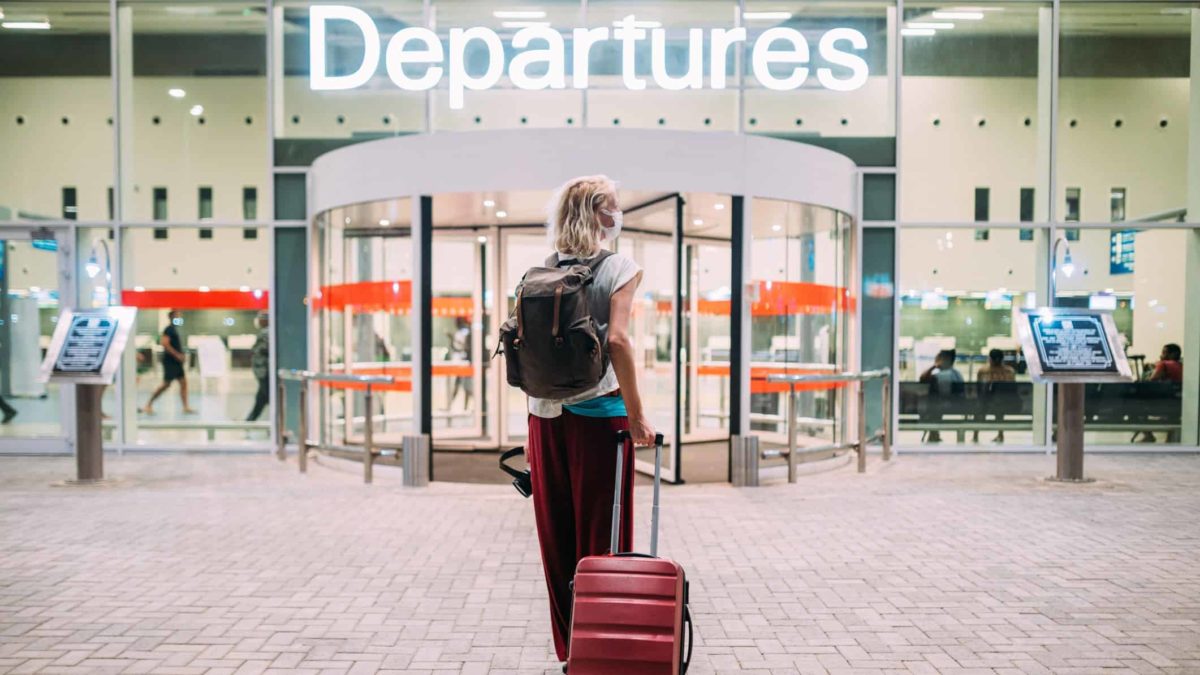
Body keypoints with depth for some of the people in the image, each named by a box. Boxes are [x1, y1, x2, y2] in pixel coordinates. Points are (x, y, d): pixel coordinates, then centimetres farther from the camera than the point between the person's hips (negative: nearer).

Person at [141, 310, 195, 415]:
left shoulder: (174, 329, 17)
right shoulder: (168, 329, -12)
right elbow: (164, 343, -23)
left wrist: (182, 355, 12)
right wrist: (177, 355, -22)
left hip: (176, 362, 9)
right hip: (170, 362, -9)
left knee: (183, 383, 4)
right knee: (166, 384, -6)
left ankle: (186, 407, 3)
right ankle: (149, 405, 5)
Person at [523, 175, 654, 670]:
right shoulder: (619, 267, -6)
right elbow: (616, 339, -19)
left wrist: (534, 413, 14)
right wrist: (636, 416, -14)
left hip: (546, 412, 5)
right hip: (598, 413, -5)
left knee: (556, 535, 13)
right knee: (601, 535, 6)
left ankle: (568, 648, 24)